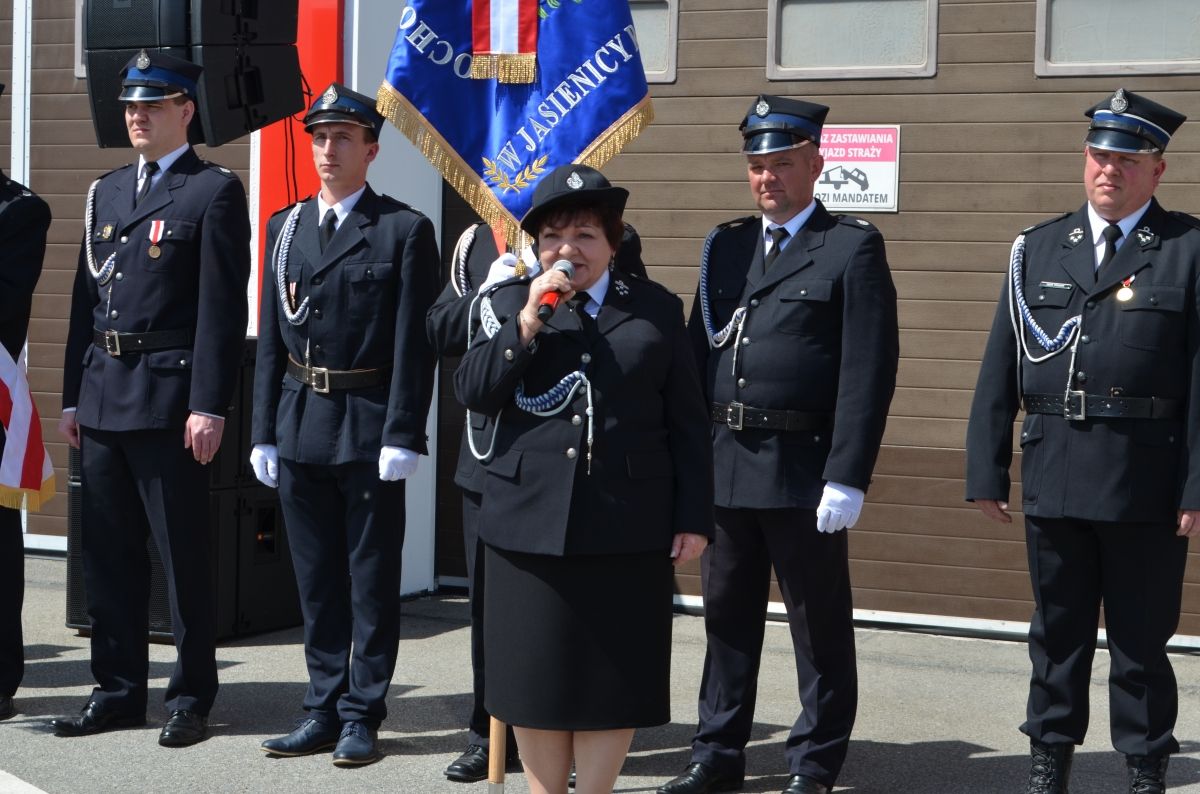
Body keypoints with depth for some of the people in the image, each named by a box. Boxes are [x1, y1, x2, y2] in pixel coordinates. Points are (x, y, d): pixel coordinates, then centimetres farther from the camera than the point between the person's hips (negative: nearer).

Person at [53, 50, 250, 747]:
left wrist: (209, 407, -16)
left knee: (183, 555, 0)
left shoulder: (214, 191, -4)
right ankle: (119, 690, 20)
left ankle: (192, 696, 10)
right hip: (103, 399, 7)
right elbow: (87, 297, 18)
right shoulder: (107, 191, 18)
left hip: (169, 399, -7)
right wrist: (74, 395, 14)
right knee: (110, 555, 10)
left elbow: (223, 307, -10)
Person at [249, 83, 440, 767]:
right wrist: (265, 431, 8)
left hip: (369, 429, -5)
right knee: (316, 580, 11)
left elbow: (415, 345, -9)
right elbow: (270, 338, 12)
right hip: (300, 427, 5)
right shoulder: (286, 227, 12)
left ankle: (362, 716, 11)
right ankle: (324, 711, 19)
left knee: (372, 579, 3)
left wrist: (403, 437, -14)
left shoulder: (405, 231, -4)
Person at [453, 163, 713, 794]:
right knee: (537, 672, 7)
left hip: (627, 528, -1)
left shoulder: (656, 309, 8)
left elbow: (687, 424, 6)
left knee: (612, 675, 4)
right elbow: (472, 392, -2)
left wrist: (694, 518, 0)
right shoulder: (510, 303, 10)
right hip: (531, 523, 1)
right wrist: (528, 321, -11)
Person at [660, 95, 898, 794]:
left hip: (804, 468, -5)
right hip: (724, 463, 5)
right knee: (727, 614, 14)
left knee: (820, 624, 5)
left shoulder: (853, 247, -3)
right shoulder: (726, 246, 14)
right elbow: (699, 351, 13)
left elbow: (868, 373, -10)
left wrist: (847, 478, -16)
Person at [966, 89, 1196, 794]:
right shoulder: (1038, 248, 10)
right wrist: (987, 469, 3)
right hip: (1054, 475, 3)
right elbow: (1000, 369, 8)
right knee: (1058, 629, 14)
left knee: (1141, 636, 6)